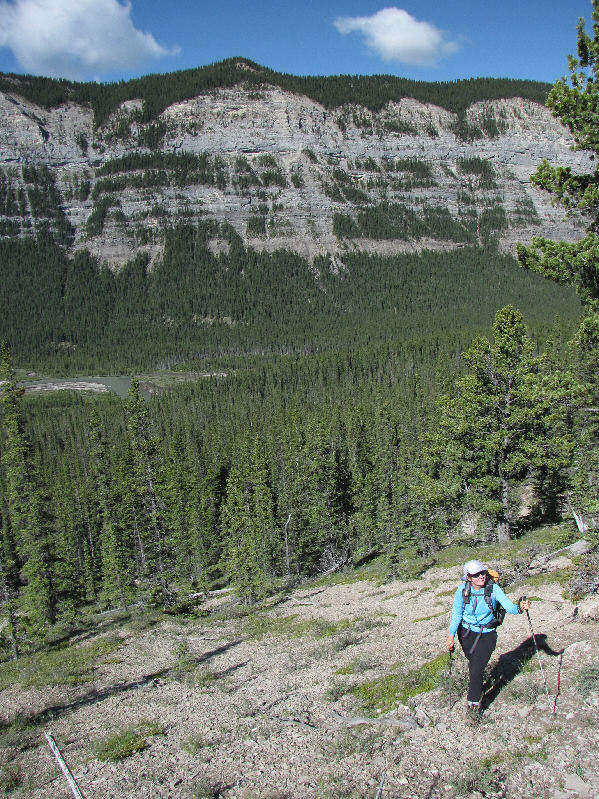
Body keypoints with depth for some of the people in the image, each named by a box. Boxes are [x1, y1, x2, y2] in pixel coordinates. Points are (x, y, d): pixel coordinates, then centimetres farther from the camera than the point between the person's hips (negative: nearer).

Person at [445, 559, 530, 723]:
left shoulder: (493, 588, -16)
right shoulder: (462, 590, -12)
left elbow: (508, 605, -22)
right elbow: (456, 614, -5)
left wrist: (519, 608, -44)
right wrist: (451, 635, -13)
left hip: (487, 635, -2)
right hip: (466, 633, 2)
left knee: (477, 669, -9)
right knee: (472, 663, 17)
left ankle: (473, 704, 9)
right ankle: (477, 688, 49)